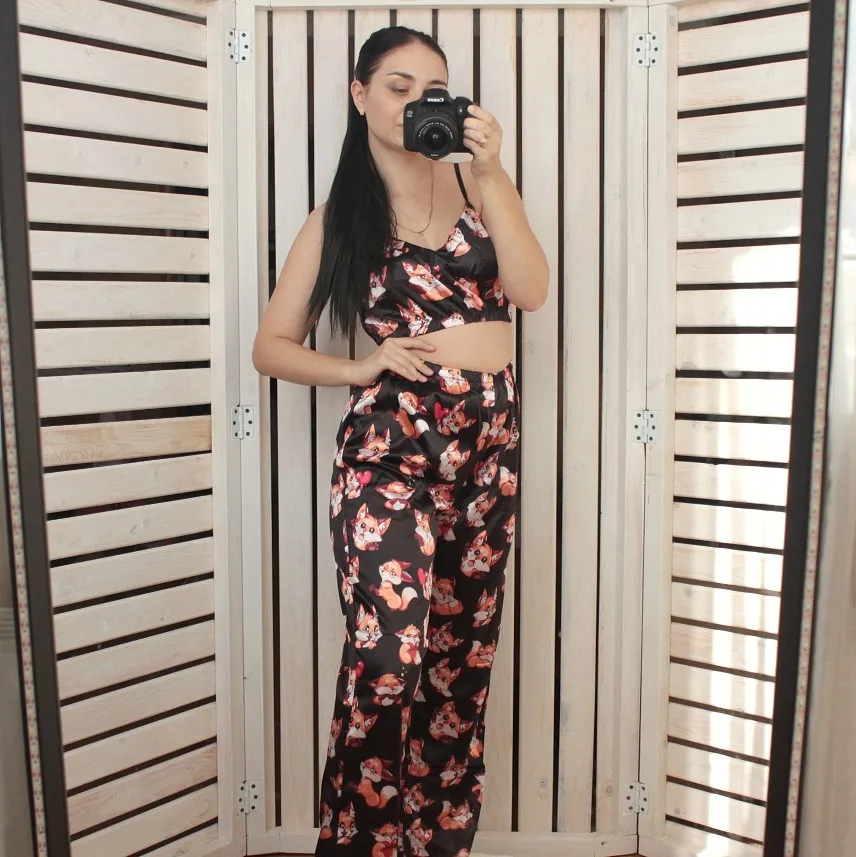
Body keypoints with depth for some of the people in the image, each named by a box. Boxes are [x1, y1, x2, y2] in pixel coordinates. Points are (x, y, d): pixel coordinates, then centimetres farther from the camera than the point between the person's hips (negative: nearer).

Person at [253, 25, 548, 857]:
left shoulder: (475, 182, 12)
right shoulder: (336, 218, 7)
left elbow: (531, 290, -3)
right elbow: (272, 346, 7)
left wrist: (490, 175, -9)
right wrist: (364, 367, -7)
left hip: (489, 442, 3)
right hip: (389, 442, -3)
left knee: (461, 652, 9)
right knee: (387, 658, -11)